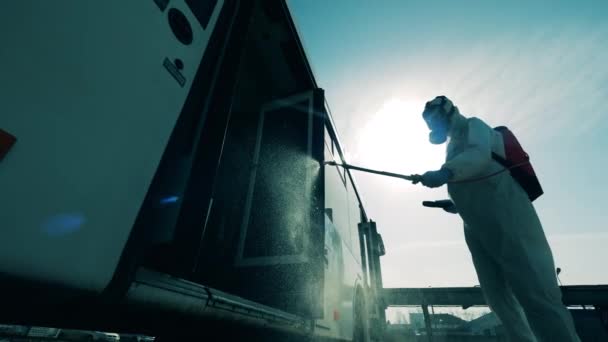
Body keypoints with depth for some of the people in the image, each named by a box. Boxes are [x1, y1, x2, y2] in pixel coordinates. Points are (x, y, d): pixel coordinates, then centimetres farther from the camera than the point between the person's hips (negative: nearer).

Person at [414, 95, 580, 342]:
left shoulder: (473, 126, 3)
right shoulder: (454, 145, 26)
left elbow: (480, 155, -23)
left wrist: (445, 172, -40)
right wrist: (455, 205, 18)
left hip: (506, 220, -9)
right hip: (477, 229, 9)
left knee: (535, 295, -11)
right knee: (499, 298, 8)